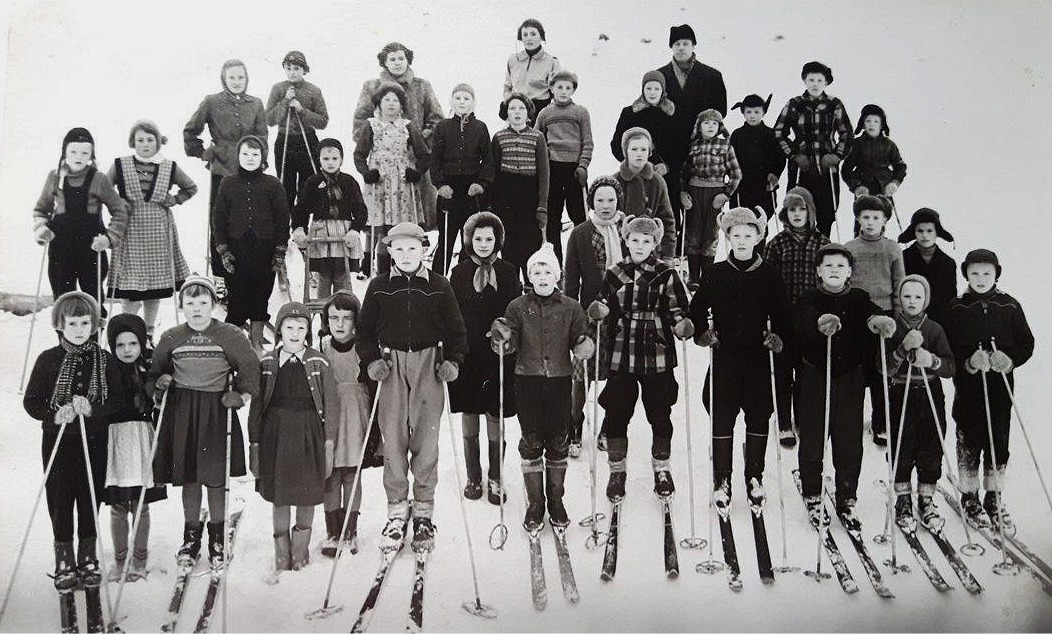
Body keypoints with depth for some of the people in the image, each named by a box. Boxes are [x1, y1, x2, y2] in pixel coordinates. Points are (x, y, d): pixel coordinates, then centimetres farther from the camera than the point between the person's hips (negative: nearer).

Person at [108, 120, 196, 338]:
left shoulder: (169, 168, 3)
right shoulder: (120, 166, -1)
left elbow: (191, 188, 18)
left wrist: (174, 200, 4)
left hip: (159, 232, 2)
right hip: (131, 232, -2)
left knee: (156, 288, 7)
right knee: (131, 287, -6)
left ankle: (149, 334, 20)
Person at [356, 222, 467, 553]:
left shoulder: (439, 286, 4)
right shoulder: (379, 287, 6)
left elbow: (456, 329, 9)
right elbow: (365, 330, 10)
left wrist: (452, 361, -4)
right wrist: (371, 360, -4)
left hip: (428, 365, 0)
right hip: (391, 364, 1)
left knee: (426, 439, 0)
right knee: (393, 439, -1)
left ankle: (423, 513, 10)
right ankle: (396, 512, 9)